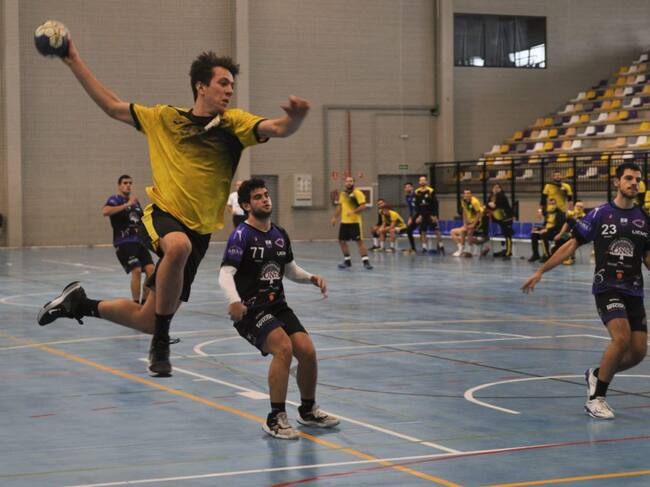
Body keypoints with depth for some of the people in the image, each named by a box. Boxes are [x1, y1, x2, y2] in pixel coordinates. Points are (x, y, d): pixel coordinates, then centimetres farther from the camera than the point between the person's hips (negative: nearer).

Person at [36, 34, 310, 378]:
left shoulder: (233, 123, 2)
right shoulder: (165, 118, 6)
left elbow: (277, 128, -15)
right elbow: (113, 106, 15)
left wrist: (295, 117, -38)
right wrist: (75, 63, 13)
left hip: (199, 230, 2)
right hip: (162, 215, -2)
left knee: (149, 320, 4)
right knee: (179, 245, -40)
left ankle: (81, 304, 34)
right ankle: (161, 344, -22)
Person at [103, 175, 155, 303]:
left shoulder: (135, 201, 19)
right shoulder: (115, 199, -2)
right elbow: (105, 211, -24)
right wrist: (126, 205, -26)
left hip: (139, 241, 7)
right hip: (124, 243, -6)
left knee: (151, 270, -6)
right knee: (136, 270, -19)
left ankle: (144, 303, 5)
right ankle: (136, 304, -10)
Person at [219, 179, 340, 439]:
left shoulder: (280, 235, 10)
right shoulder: (241, 235, -11)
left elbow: (290, 270, 24)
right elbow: (225, 274, -22)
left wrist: (312, 278, 4)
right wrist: (234, 300, -42)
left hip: (278, 306, 6)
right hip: (250, 310, -6)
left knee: (307, 350, -10)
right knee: (284, 347, -28)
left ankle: (308, 410, 15)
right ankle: (276, 419, -16)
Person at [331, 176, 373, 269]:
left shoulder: (357, 193, -9)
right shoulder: (342, 194, 13)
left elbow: (363, 206, -16)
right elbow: (339, 207, 24)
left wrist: (353, 212, -29)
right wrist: (335, 217, 19)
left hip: (355, 222, -7)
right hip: (344, 222, 7)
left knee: (359, 241, -9)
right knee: (342, 241, 9)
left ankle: (366, 261, -9)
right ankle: (347, 261, 21)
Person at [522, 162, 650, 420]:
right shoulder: (600, 214, -1)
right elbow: (572, 244, 2)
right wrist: (541, 270, -1)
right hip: (607, 288, -5)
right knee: (622, 338, -24)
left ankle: (597, 375, 26)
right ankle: (596, 397, -8)